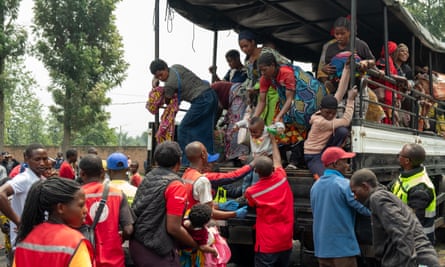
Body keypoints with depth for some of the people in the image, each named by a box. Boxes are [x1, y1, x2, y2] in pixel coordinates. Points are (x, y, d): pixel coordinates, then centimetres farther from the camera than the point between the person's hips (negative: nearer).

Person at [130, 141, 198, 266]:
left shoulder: (147, 178, 7)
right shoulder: (175, 185, -16)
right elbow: (173, 228, -19)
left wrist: (183, 223, 22)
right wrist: (197, 245, -5)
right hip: (157, 252, -8)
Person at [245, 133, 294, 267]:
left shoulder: (252, 192, -13)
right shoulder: (281, 179, -8)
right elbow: (277, 161, 14)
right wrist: (273, 140, 29)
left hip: (267, 244, -4)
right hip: (286, 242, 4)